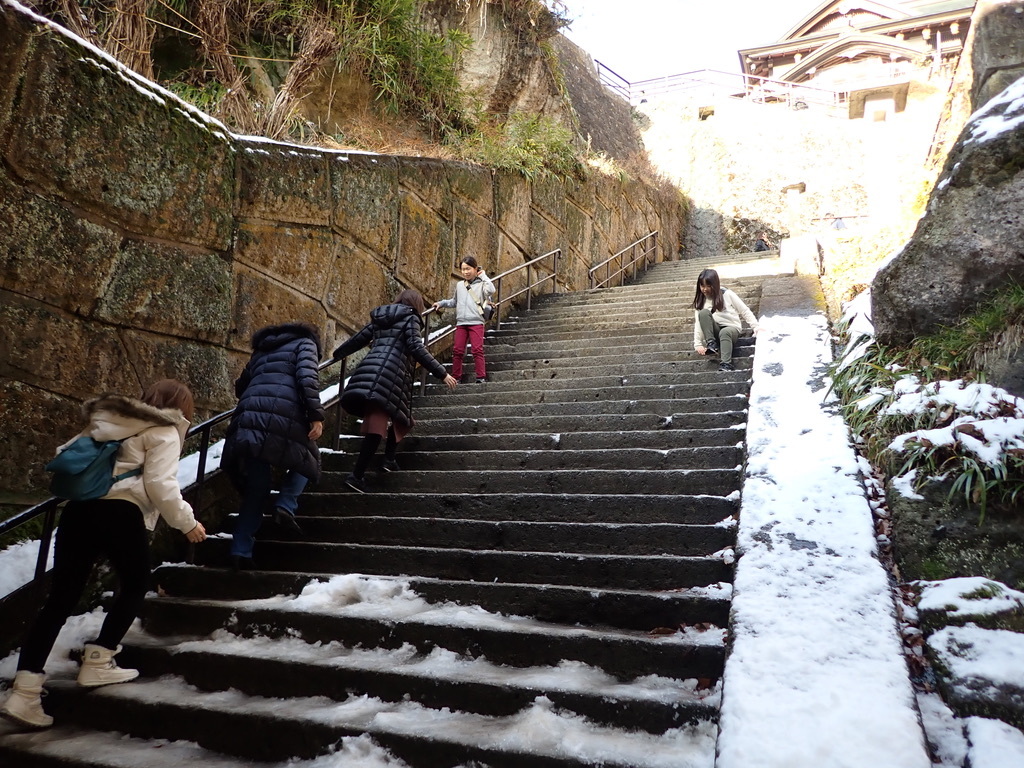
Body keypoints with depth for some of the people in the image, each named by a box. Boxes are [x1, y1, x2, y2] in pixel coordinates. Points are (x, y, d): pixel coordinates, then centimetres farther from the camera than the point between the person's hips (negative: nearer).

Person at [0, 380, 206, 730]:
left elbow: (64, 457, 25)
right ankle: (97, 663, 12)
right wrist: (187, 522, 2)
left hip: (77, 509, 7)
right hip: (121, 512, -6)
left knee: (61, 597, 7)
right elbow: (160, 484, -8)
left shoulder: (105, 422, 26)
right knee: (135, 584, 16)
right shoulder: (164, 431, 4)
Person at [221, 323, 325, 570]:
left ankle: (241, 551, 3)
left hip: (248, 419, 5)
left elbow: (241, 386, 36)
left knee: (255, 488, 11)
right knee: (307, 460, 21)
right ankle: (286, 506, -2)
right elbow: (307, 377, -3)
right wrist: (316, 415, -9)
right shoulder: (305, 343, 17)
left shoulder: (262, 349, 34)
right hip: (284, 418, -5)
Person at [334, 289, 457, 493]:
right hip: (389, 376, -6)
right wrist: (442, 373, -5)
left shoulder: (380, 319, 25)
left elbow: (357, 340, 32)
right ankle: (356, 476, -10)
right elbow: (417, 350, -6)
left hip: (368, 372, 7)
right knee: (377, 425, -6)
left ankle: (389, 459, 21)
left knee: (400, 416, 20)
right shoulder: (410, 318, 8)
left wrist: (338, 354, 50)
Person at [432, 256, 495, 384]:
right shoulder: (459, 285, 16)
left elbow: (491, 290, -20)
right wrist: (442, 303, 16)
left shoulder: (481, 284, 1)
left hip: (476, 322, -5)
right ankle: (456, 377, 11)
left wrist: (484, 276, -9)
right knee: (457, 350, 4)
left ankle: (481, 377, -2)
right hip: (461, 323, 5)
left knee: (477, 350, -7)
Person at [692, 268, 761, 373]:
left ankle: (725, 364, -51)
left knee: (724, 332, -40)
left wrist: (756, 327, -6)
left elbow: (745, 312, 3)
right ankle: (711, 344, -26)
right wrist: (698, 344, -9)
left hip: (732, 328, -2)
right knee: (704, 312, -25)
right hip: (714, 331, 2)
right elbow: (698, 323, 1)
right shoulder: (700, 301, 8)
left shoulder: (727, 295, 1)